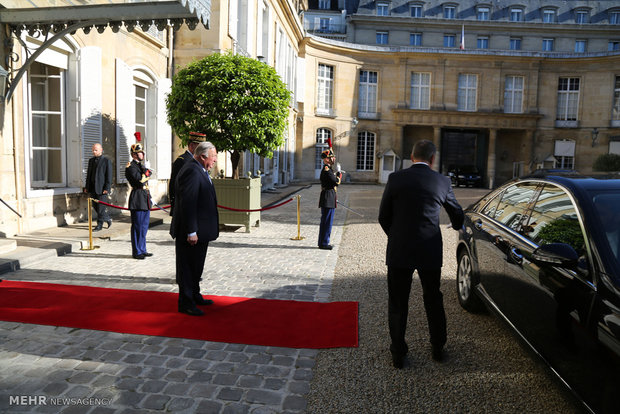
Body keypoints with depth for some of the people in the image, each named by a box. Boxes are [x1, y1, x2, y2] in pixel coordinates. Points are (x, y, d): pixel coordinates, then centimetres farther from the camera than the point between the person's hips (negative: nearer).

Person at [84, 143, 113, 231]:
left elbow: (109, 176, -8)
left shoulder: (107, 160, -4)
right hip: (92, 188, 7)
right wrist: (87, 187, 14)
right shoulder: (91, 160, 15)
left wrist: (107, 188, -14)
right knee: (96, 206, 10)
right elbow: (88, 174, 19)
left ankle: (99, 225, 5)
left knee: (101, 207, -4)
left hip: (102, 188, -7)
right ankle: (108, 219, 26)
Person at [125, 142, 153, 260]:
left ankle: (142, 250, 21)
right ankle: (136, 252, 6)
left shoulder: (141, 165, 19)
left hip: (145, 199, 9)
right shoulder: (131, 166, -10)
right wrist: (146, 173, -4)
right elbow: (140, 180, -19)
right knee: (137, 226, -3)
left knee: (144, 226, 13)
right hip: (137, 200, -9)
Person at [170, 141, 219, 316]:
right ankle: (185, 303, 14)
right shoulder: (191, 171, -21)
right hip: (192, 232, -11)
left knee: (196, 266, 21)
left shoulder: (199, 170, 13)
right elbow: (187, 203, -26)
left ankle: (194, 295, 36)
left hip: (201, 230, 11)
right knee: (188, 267, 2)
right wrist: (191, 232, -26)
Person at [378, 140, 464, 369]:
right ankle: (438, 348, 33)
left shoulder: (395, 178, -5)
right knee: (433, 300, 20)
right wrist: (457, 226, 38)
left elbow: (383, 217, 0)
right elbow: (457, 215, 14)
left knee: (397, 303, 10)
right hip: (430, 252, 2)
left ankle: (398, 354, 17)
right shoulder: (442, 181, -1)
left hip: (399, 252, -2)